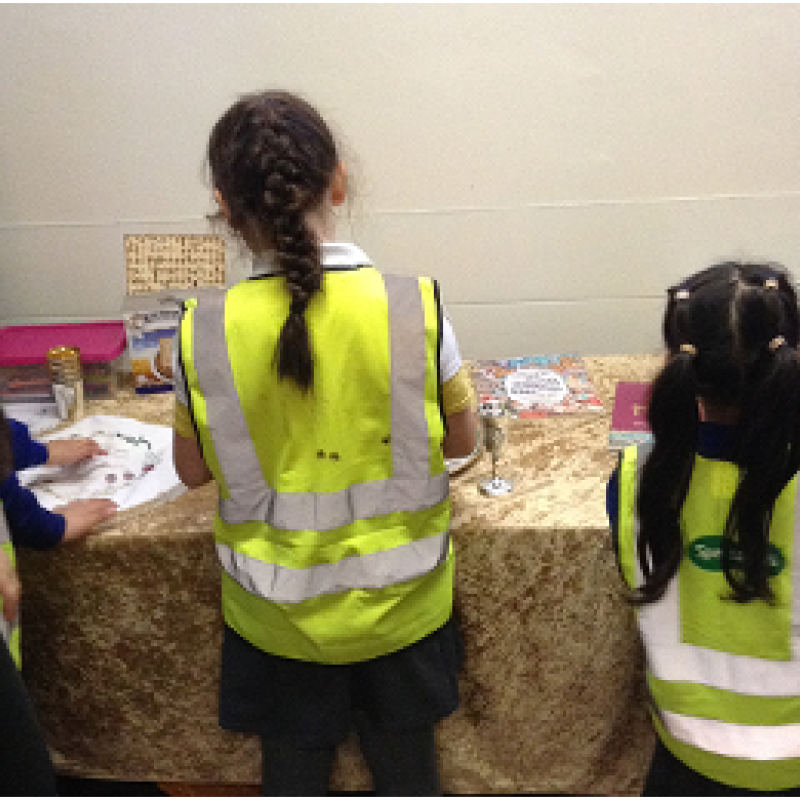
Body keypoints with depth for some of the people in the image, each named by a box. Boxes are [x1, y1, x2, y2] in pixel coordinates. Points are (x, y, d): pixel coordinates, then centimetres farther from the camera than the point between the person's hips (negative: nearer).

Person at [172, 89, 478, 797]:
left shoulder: (206, 331, -18)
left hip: (277, 613, 1)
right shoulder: (414, 307, -20)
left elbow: (193, 469, -4)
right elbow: (462, 439, -6)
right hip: (399, 604, 0)